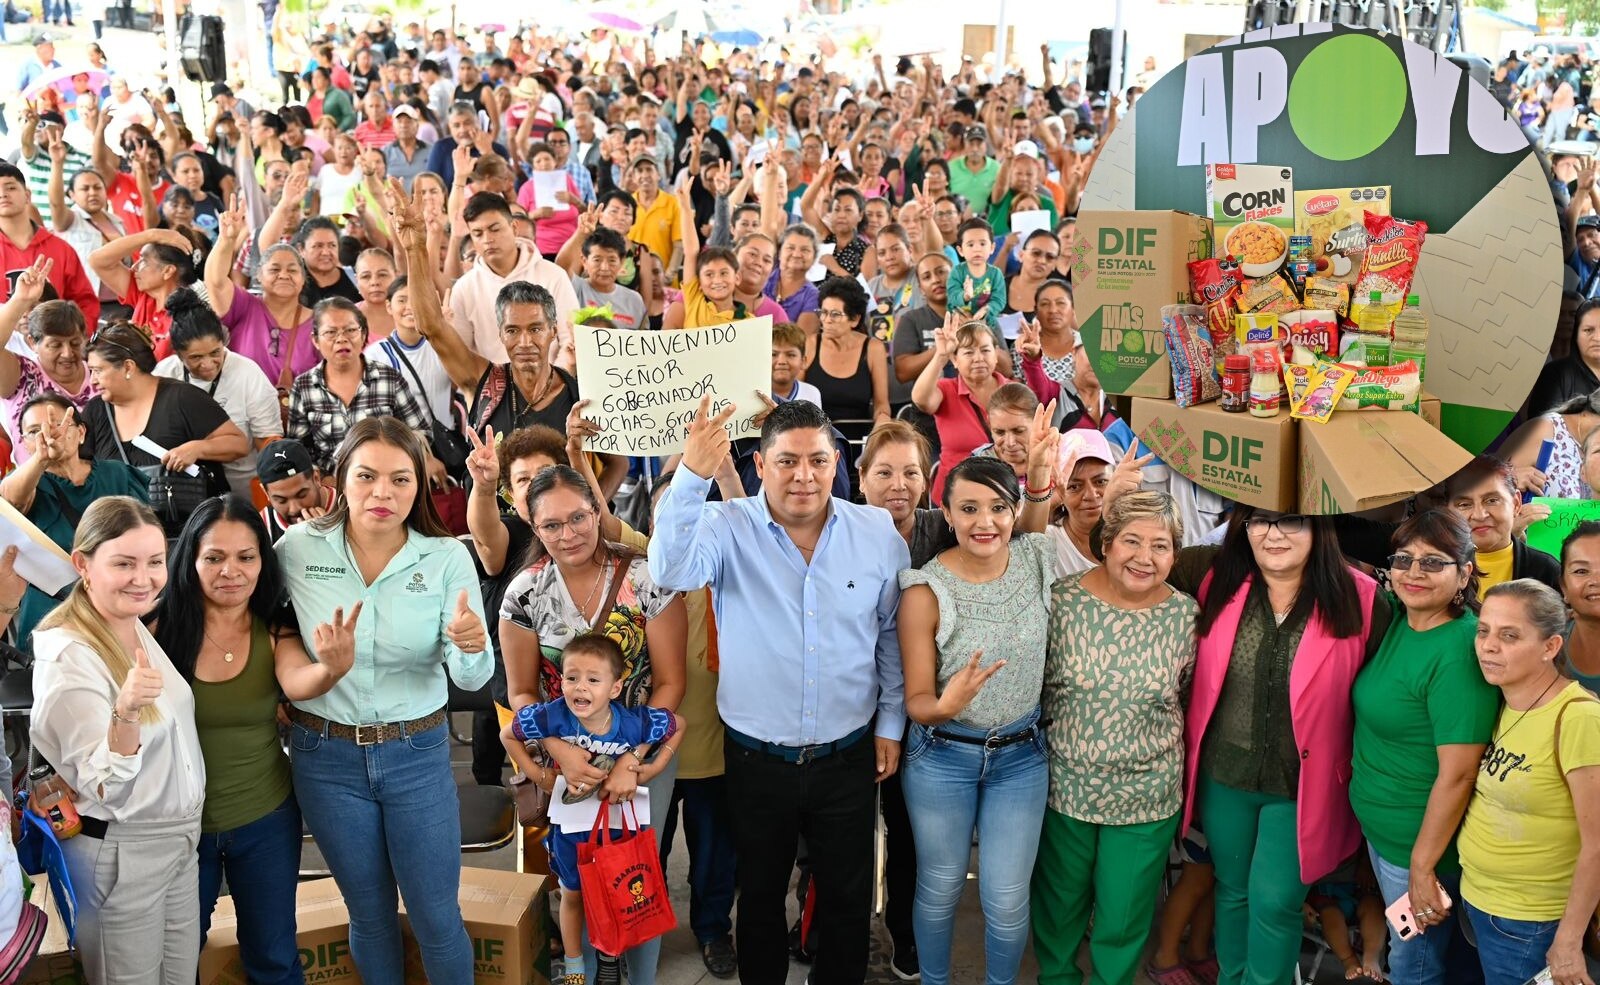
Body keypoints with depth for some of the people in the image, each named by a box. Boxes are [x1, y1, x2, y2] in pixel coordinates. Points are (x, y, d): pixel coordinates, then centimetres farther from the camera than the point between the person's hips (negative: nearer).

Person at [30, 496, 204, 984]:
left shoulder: (140, 630, 3)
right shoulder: (68, 655, -22)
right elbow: (104, 788, -25)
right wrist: (125, 712, -42)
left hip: (180, 838, 8)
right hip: (119, 852, -8)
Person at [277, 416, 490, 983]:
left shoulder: (448, 558, -11)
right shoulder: (297, 550, -9)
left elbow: (471, 680, -13)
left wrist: (471, 646, -35)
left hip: (418, 753, -1)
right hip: (326, 755, 1)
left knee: (437, 916, 8)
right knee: (370, 914, 18)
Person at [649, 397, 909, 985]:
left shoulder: (879, 533, -4)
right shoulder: (728, 528, -11)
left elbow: (893, 635, 6)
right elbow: (671, 572, -31)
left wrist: (891, 724, 6)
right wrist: (692, 475, -41)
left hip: (850, 759, 1)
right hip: (757, 760, -1)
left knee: (848, 897, 17)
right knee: (760, 895, 19)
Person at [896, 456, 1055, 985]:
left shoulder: (1038, 558, -8)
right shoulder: (925, 591, -16)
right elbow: (916, 700, -12)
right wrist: (946, 706, -35)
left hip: (1021, 754, 2)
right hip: (942, 756, -2)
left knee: (1007, 897, 7)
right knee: (940, 886, 15)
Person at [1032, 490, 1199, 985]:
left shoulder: (1186, 615, -9)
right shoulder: (1063, 598, -12)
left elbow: (1188, 698, 4)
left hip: (1146, 796, 0)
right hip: (1065, 786, 0)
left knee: (1125, 917, 14)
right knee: (1059, 900, 19)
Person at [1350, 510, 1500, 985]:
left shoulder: (1460, 652, -25)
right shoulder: (1399, 620, -2)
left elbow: (1457, 774, -24)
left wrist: (1423, 865, -19)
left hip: (1422, 840, -7)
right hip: (1377, 823, 7)